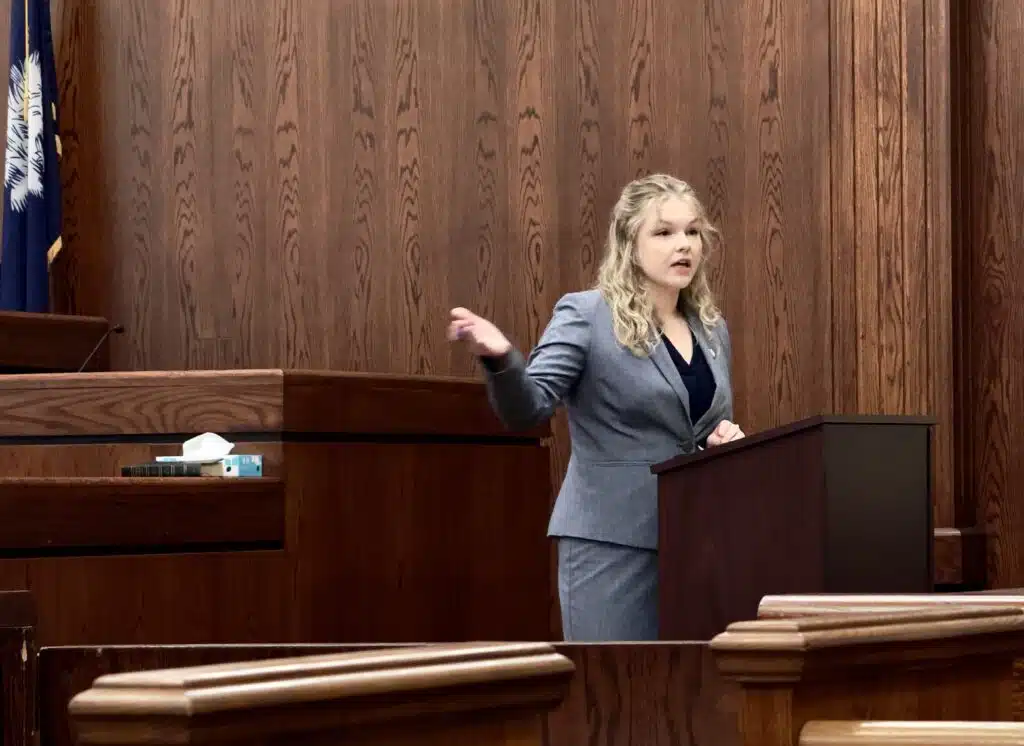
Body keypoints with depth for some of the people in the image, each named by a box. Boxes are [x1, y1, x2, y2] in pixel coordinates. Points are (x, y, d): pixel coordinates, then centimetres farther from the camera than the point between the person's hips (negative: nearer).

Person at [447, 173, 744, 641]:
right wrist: (499, 359, -35)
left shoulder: (712, 329, 14)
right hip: (612, 540, -6)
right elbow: (528, 410, -14)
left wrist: (726, 436, 1)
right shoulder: (585, 315, -5)